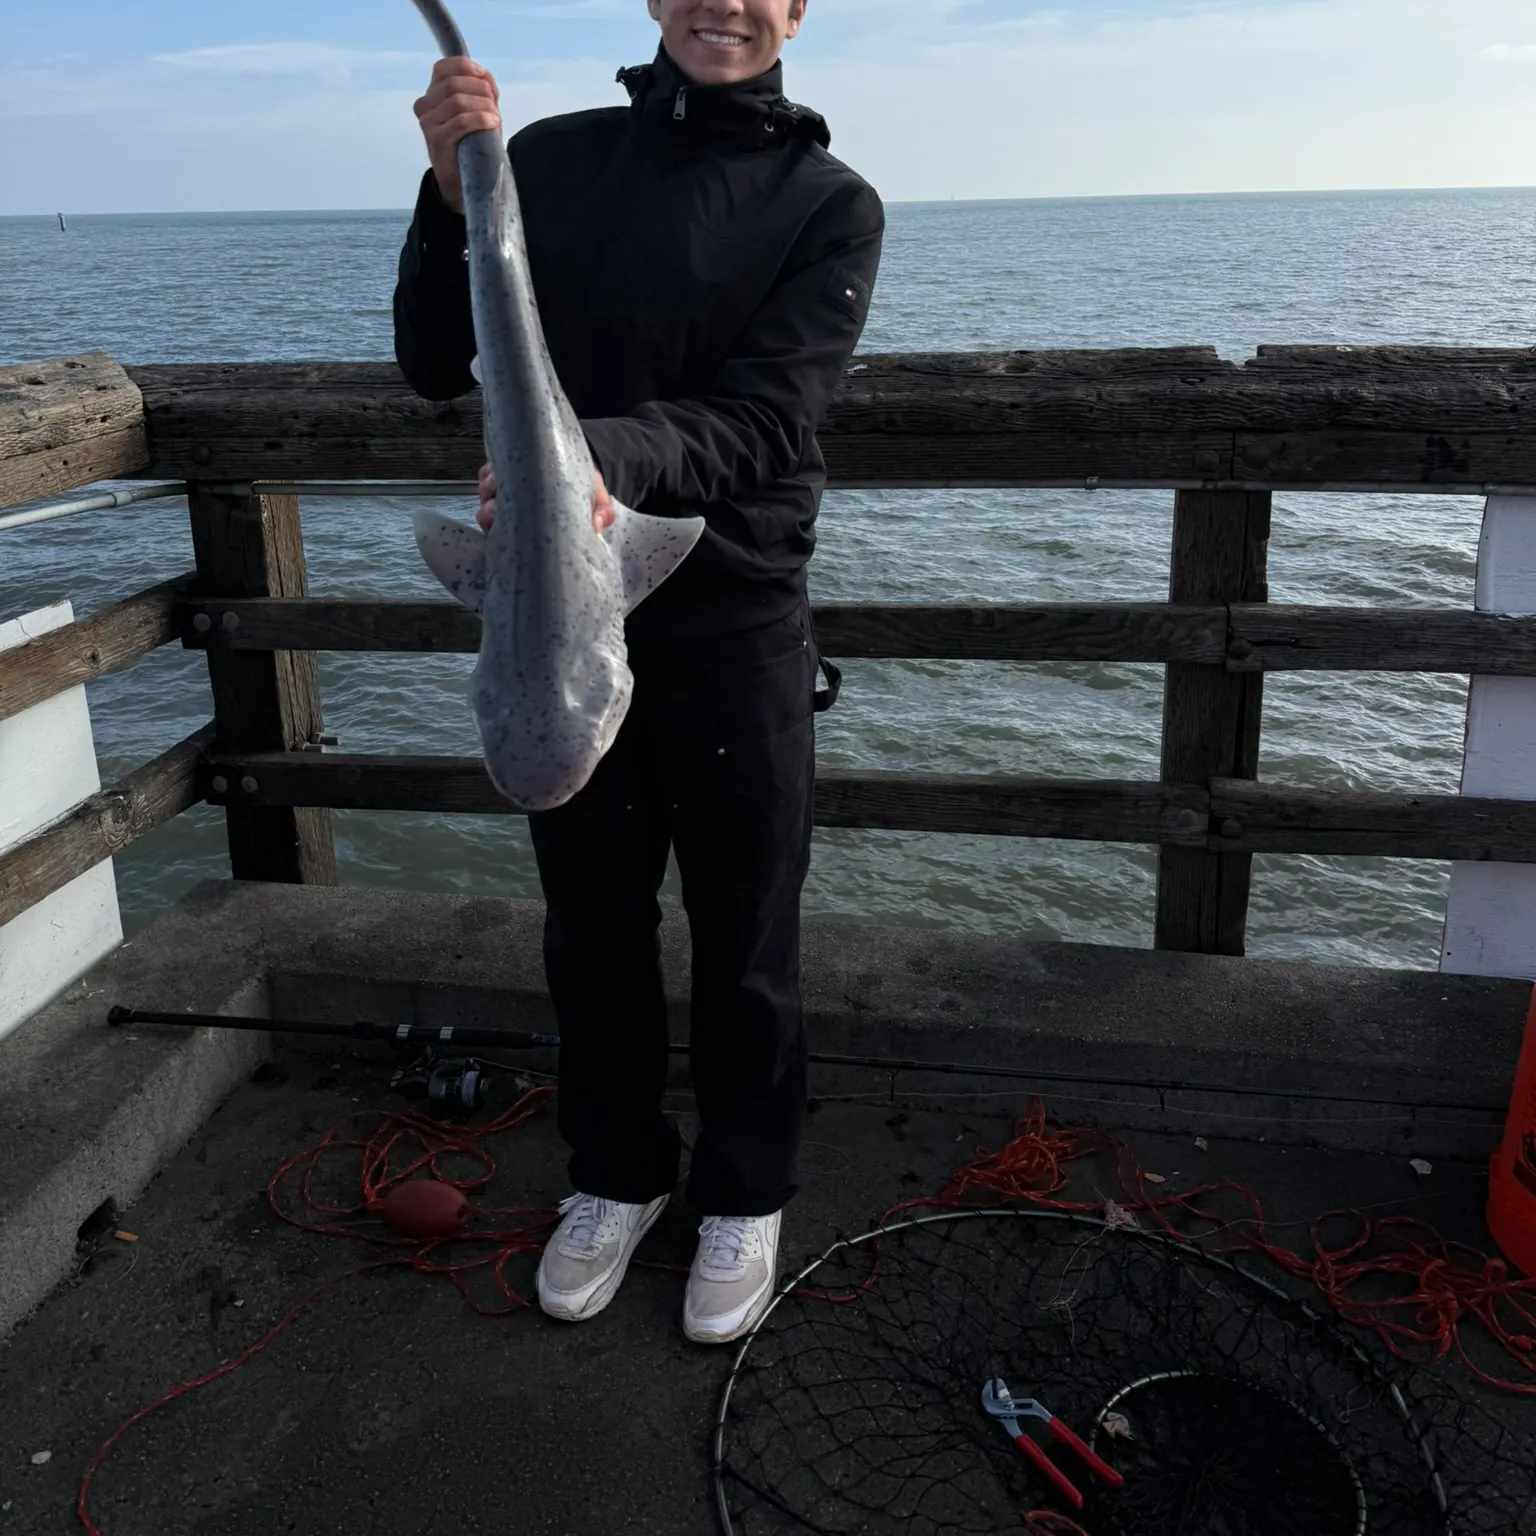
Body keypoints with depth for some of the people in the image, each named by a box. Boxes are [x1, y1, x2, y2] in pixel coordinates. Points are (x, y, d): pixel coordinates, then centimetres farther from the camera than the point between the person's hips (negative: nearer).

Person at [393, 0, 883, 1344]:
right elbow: (437, 368, 0)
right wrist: (455, 190, -16)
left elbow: (763, 420, -16)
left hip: (735, 628, -2)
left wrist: (617, 454, -35)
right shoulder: (553, 160, 4)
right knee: (591, 926, 15)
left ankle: (745, 1196, 33)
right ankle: (617, 1175, 37)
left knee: (745, 944, 9)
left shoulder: (829, 205, -3)